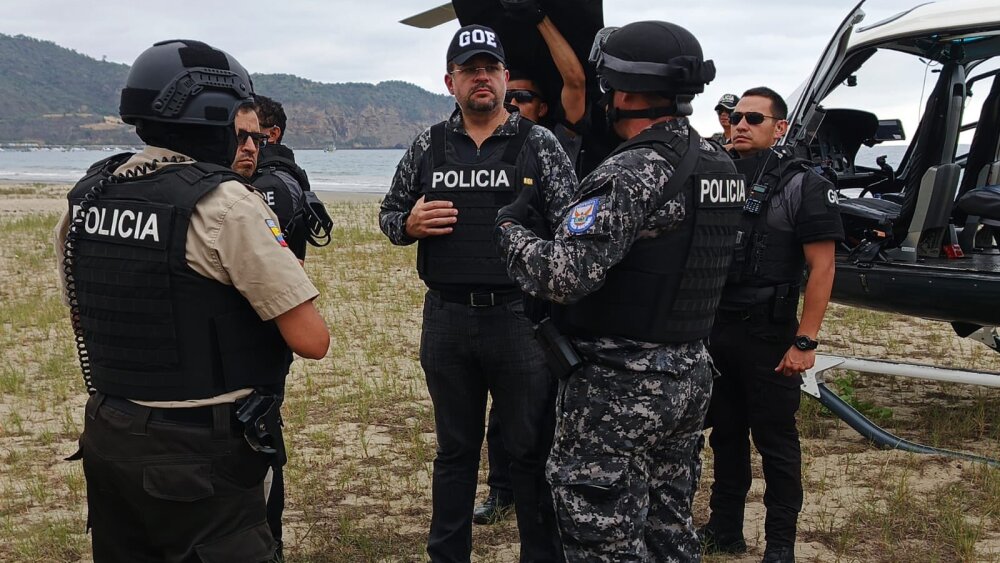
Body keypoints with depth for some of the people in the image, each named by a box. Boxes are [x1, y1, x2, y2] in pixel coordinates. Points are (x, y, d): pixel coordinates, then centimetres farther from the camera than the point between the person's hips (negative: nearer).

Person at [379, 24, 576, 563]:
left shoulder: (539, 144, -1)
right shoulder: (427, 147, 7)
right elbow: (388, 214, 15)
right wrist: (410, 223, -9)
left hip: (521, 317, -2)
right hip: (445, 320, 3)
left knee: (532, 451, 7)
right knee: (454, 449, 16)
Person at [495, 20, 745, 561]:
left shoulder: (633, 172, -21)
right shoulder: (719, 166, 7)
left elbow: (562, 276, -28)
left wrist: (510, 227, -9)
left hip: (618, 387, -9)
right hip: (690, 376, 9)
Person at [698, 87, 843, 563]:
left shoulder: (803, 185, -6)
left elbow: (822, 268, -10)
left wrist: (805, 341, -16)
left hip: (769, 336, -5)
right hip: (714, 330, 5)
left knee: (775, 441, 5)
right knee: (726, 434, 15)